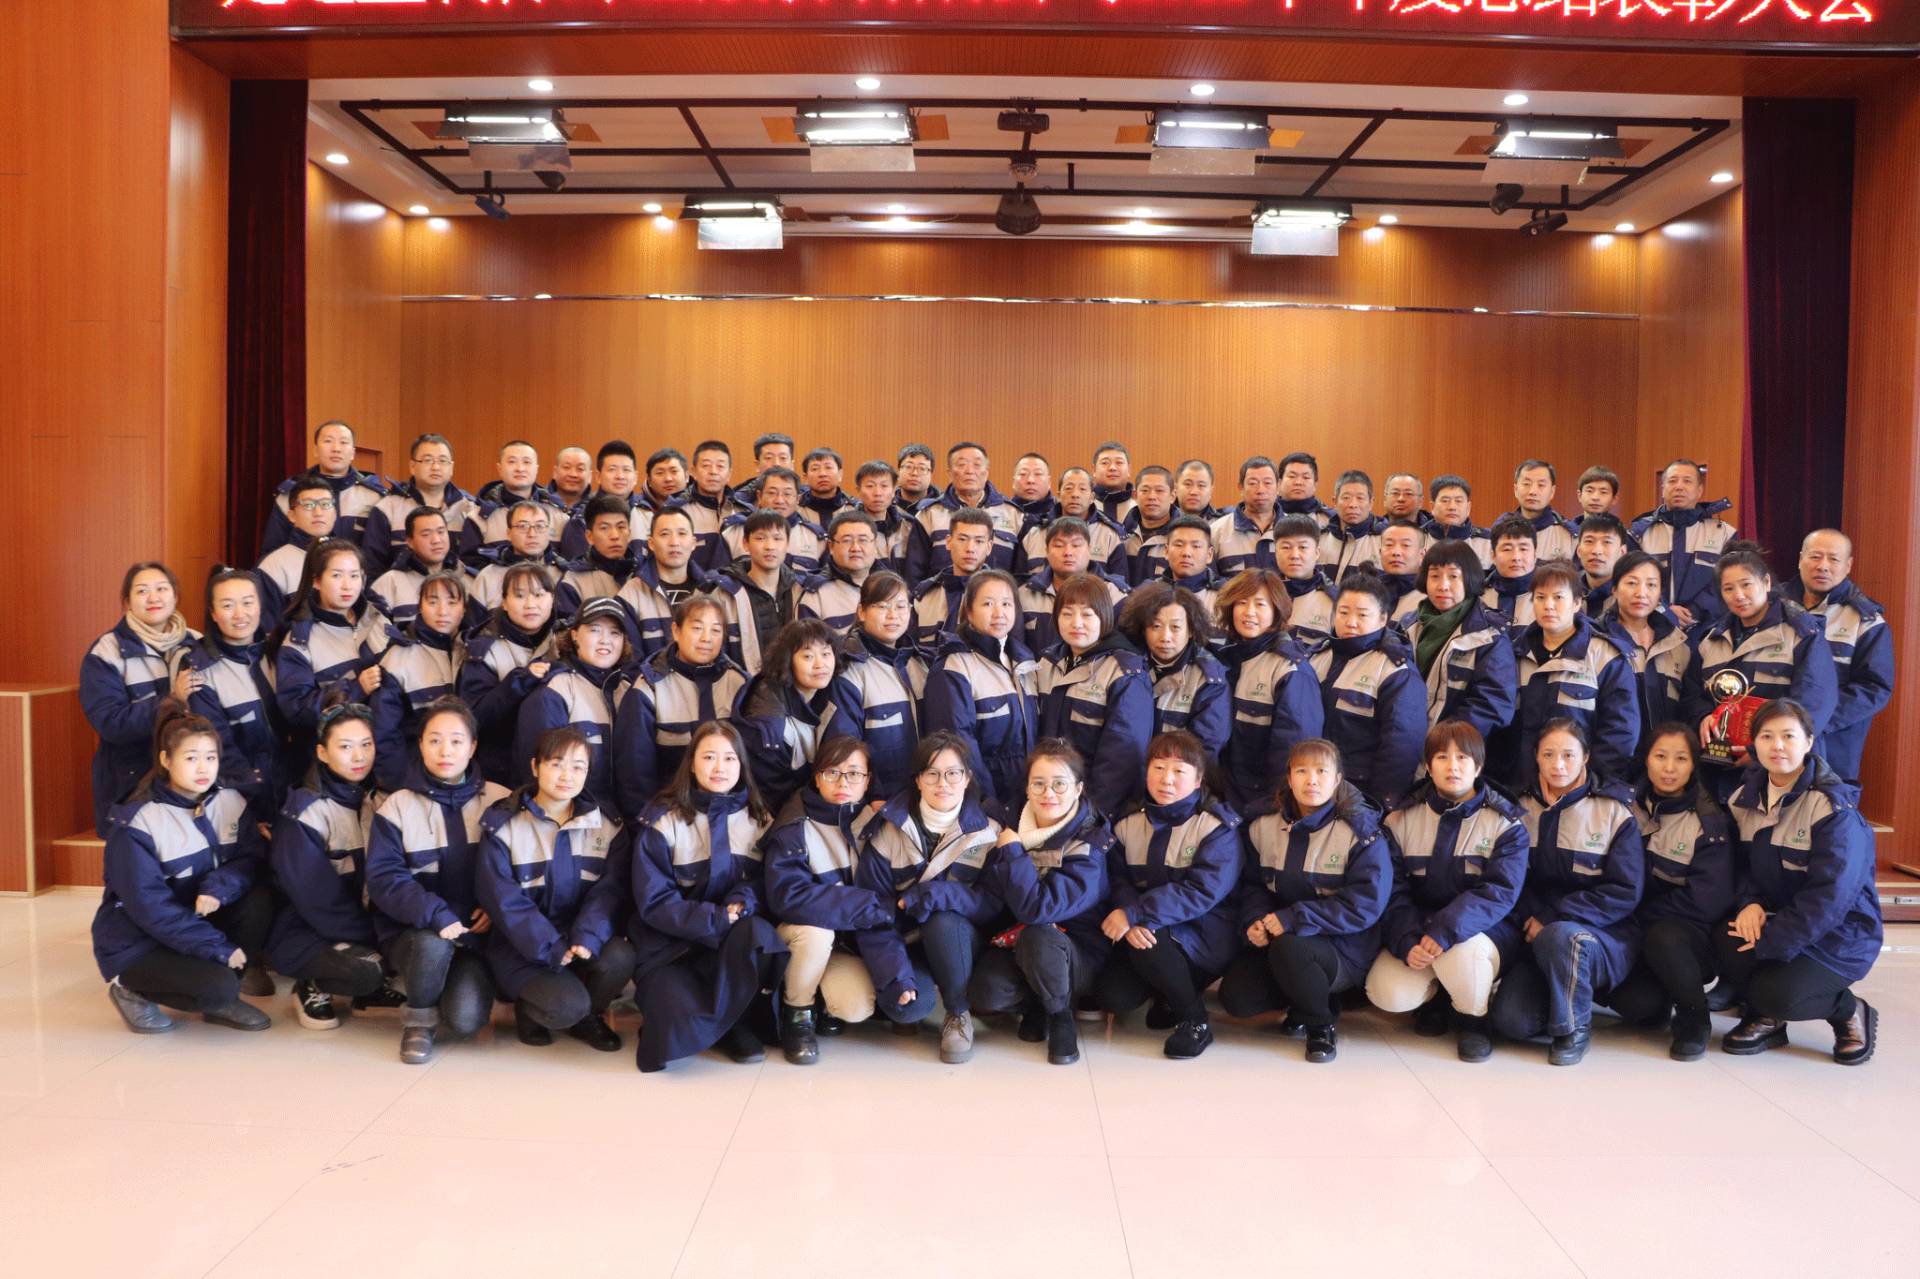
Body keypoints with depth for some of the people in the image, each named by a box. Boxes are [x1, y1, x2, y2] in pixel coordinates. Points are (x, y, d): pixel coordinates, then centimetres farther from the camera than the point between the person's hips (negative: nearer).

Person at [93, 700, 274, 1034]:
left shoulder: (230, 801, -2)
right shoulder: (137, 822, -19)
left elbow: (250, 860, -5)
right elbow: (149, 905, -23)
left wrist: (218, 887, -29)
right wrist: (219, 947, -26)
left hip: (199, 921, 6)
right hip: (138, 943, -6)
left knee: (260, 899, -20)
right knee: (217, 984, -27)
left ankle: (219, 997, -2)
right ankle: (131, 988, 3)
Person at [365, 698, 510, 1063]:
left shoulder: (501, 803, 3)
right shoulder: (396, 807, -1)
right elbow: (384, 878, -10)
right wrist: (435, 914, -25)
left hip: (476, 931, 0)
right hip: (413, 931, 0)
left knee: (464, 1019, -23)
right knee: (433, 943, -35)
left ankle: (468, 981, 14)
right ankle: (419, 1021, -5)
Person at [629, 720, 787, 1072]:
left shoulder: (758, 818, 5)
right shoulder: (662, 820, -7)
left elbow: (765, 882, 3)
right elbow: (654, 902, -10)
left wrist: (743, 902, -21)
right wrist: (718, 919, -21)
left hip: (735, 940, 3)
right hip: (671, 944, -3)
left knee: (759, 934, -34)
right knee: (679, 1026, -29)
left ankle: (734, 1021, -8)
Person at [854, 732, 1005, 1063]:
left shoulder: (987, 833, -5)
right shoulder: (888, 832, -7)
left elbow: (994, 905, -12)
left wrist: (938, 894, -28)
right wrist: (895, 972, -23)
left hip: (959, 943, 1)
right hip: (907, 945, 0)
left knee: (943, 918, -33)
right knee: (908, 1005, -30)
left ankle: (959, 1014, -10)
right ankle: (922, 990, 7)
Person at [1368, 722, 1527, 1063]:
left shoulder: (1505, 823, -4)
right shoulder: (1401, 820, 2)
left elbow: (1499, 892, -17)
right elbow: (1393, 891, -5)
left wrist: (1445, 932, -32)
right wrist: (1407, 942, -24)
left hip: (1481, 929, -2)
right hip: (1417, 928, 2)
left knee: (1461, 953, -37)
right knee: (1386, 993, -24)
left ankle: (1472, 1016, -1)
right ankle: (1434, 997, 14)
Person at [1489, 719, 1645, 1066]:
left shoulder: (1615, 811, -3)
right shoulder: (1522, 809, 6)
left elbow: (1625, 892, -9)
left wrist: (1554, 918, -16)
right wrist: (1530, 919, -11)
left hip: (1604, 937, -3)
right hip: (1538, 937, 3)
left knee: (1559, 937, -38)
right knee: (1510, 1019, -22)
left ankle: (1574, 1027, -11)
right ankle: (1567, 996, 11)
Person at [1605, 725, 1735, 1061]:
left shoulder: (1710, 822, -6)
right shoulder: (1629, 807, 3)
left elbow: (1706, 901, -13)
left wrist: (1639, 916, -12)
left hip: (1689, 938, -2)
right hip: (1632, 937, 2)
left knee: (1662, 936, -37)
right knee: (1636, 1003, -27)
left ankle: (1694, 1018, -9)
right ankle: (1662, 1001, 11)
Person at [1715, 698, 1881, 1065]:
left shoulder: (1834, 808, -18)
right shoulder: (1746, 797, 3)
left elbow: (1829, 895, -23)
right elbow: (1741, 863, 6)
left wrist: (1770, 941, -24)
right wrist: (1748, 902, -16)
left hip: (1837, 935, -5)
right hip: (1775, 919, 5)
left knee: (1778, 995, -29)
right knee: (1724, 943, -27)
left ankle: (1850, 1011, 7)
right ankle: (1766, 1019, 5)